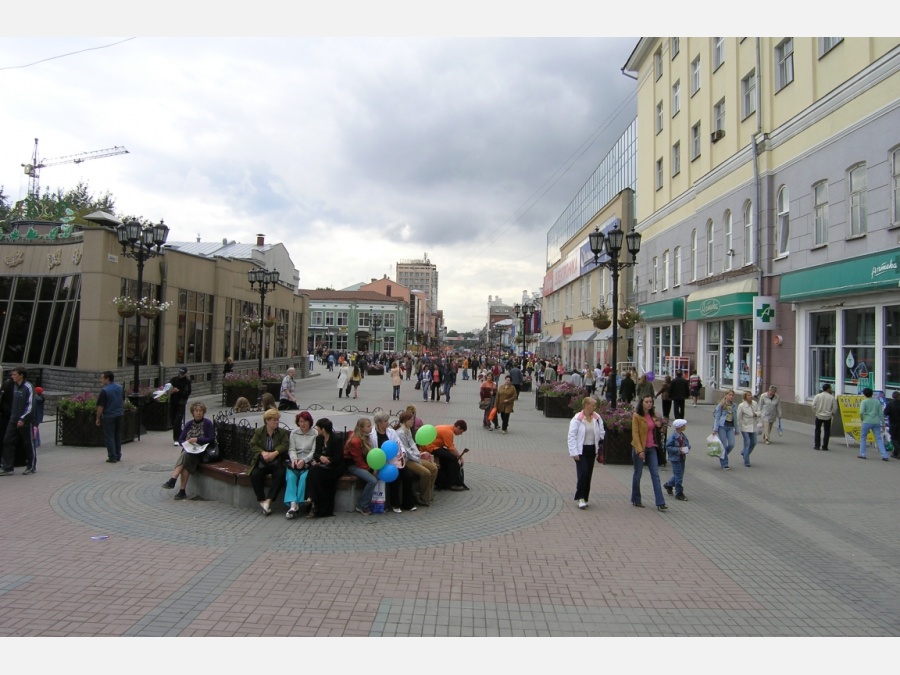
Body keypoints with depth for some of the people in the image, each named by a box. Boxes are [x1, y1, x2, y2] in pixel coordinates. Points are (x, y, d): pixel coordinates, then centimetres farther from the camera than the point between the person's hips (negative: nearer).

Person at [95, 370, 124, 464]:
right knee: (118, 436, 14)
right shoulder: (120, 388, 4)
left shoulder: (104, 390, -16)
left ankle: (112, 457, 3)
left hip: (109, 416, -6)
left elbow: (100, 406, -14)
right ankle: (118, 456, 20)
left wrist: (98, 418, -7)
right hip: (119, 415, 6)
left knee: (109, 437, 2)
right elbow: (123, 401, 14)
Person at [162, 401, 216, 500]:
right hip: (188, 450, 4)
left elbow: (211, 439, -5)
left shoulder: (208, 423, 2)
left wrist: (196, 439, -14)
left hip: (200, 452, -4)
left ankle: (173, 480, -38)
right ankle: (182, 491, -34)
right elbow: (181, 439, 15)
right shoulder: (189, 424, 15)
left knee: (185, 455, -34)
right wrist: (187, 443, -7)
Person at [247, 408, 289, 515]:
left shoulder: (283, 432, 8)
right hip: (261, 462, 1)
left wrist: (274, 453, -23)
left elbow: (284, 445, -6)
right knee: (255, 474, -30)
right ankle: (262, 501, -20)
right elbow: (253, 445, 1)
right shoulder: (259, 432, 10)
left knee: (280, 474, -31)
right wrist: (263, 452, -17)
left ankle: (268, 500, -28)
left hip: (276, 462, 0)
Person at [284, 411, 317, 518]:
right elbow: (291, 449, 7)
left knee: (304, 477, -31)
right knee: (290, 477, -27)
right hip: (295, 462, 3)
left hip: (308, 462, -3)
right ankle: (292, 504, -38)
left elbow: (314, 451, -5)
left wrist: (304, 460, -20)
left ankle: (296, 505, -32)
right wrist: (294, 459, -14)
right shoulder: (294, 433, 15)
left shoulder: (315, 434, 3)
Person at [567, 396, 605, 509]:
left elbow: (601, 432, 12)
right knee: (583, 472, -14)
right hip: (581, 450, -5)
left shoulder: (597, 418, 3)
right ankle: (580, 498, -3)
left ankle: (585, 497, 21)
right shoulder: (577, 419, -11)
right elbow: (571, 436, -11)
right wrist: (574, 453, -15)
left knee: (589, 474, 9)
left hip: (592, 449, 5)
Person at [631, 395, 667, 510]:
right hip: (640, 448, -5)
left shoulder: (653, 415, 9)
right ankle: (636, 500, 20)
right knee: (638, 474, 6)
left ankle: (660, 502, -1)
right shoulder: (636, 416, -10)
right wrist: (640, 450, -20)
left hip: (651, 448, 5)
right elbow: (635, 434, -14)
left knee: (655, 475, 0)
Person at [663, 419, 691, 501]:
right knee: (678, 476, -3)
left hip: (682, 458, 8)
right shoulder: (673, 436, -18)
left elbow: (687, 443, 16)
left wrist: (687, 448, -5)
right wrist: (678, 450, -22)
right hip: (675, 458, -8)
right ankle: (679, 493, 9)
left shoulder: (683, 436, 3)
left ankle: (668, 485, 40)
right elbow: (668, 446, -17)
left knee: (679, 474, 18)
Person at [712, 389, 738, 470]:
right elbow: (717, 417, -3)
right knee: (724, 445, -3)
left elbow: (735, 418, 16)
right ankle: (724, 464, 7)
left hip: (730, 427, 4)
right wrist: (715, 429, -7)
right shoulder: (721, 405, -4)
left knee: (731, 444, -6)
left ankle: (722, 456, 22)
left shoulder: (734, 406, 10)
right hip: (722, 426, -4)